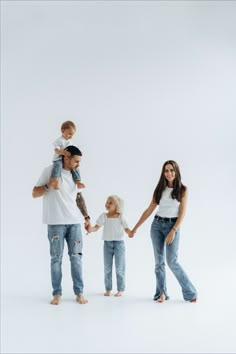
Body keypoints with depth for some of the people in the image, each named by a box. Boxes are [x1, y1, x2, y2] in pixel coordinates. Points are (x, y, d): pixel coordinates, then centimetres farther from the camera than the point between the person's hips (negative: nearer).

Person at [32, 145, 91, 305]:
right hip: (56, 223, -4)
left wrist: (86, 216, 13)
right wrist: (48, 186, -19)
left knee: (76, 257, 3)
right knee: (56, 258, 0)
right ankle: (57, 294, 8)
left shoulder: (75, 174, 12)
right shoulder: (50, 170, -4)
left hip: (74, 222, 4)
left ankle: (79, 293, 9)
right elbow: (34, 193, -2)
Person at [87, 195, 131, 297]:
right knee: (107, 268, 7)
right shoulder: (104, 216, 0)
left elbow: (126, 228, -5)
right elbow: (97, 227, -7)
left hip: (119, 243, -2)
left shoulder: (121, 217, -4)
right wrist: (91, 228, -28)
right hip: (107, 243, 2)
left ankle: (121, 289, 11)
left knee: (119, 268, 2)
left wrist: (131, 232, -25)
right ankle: (108, 289, 18)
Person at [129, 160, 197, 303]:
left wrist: (173, 231, -16)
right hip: (157, 225, 4)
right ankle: (161, 292, 13)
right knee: (159, 261, 4)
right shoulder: (160, 189, 7)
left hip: (172, 226, -4)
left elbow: (182, 212, -6)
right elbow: (149, 210, 10)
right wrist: (135, 228, 8)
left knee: (172, 261, -8)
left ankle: (190, 292, 5)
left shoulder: (183, 190, -1)